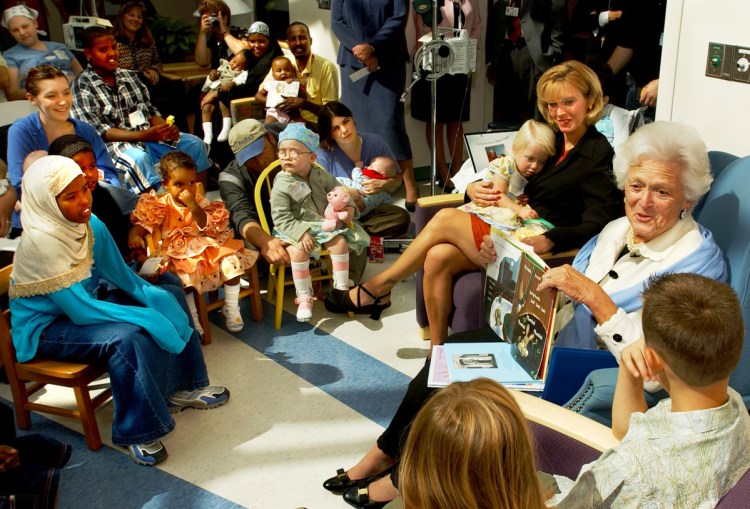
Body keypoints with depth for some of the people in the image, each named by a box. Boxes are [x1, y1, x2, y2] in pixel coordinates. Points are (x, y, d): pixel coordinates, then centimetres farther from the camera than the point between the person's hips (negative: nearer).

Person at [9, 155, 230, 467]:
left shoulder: (91, 225, -7)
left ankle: (179, 389, 10)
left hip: (87, 300, 9)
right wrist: (146, 316, -28)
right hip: (45, 328, -9)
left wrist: (152, 295, -16)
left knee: (170, 297, 3)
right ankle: (137, 432, -14)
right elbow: (80, 311, -30)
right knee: (130, 337, -32)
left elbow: (120, 274, 3)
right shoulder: (40, 241, -30)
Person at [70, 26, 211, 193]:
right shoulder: (82, 86, -6)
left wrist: (166, 128, -9)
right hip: (117, 145, -6)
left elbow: (150, 111, 15)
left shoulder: (129, 75, 13)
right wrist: (144, 135, -23)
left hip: (149, 137, 6)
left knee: (195, 144, -5)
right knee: (137, 158, -37)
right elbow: (100, 132, -14)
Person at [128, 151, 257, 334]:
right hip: (178, 256, -3)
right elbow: (143, 223, -7)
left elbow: (208, 228, -12)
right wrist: (134, 235, -30)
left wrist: (193, 206, -23)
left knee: (232, 261, -18)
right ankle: (192, 318, -15)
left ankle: (231, 308, 1)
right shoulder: (161, 206, -1)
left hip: (206, 249, 3)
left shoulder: (200, 202, 2)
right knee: (185, 275, -34)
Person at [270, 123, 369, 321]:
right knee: (298, 251, -29)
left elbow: (340, 192, 11)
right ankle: (304, 298, -14)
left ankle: (342, 287, -3)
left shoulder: (321, 175, 0)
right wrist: (301, 233, -26)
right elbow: (281, 218, -16)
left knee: (340, 242, -20)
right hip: (296, 229, -3)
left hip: (325, 224, 4)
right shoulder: (282, 185, -12)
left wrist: (349, 208, -10)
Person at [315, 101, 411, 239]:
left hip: (373, 210, 3)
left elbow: (397, 178, 7)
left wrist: (383, 185, -16)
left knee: (402, 217, -28)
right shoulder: (324, 152, -6)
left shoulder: (375, 142, 1)